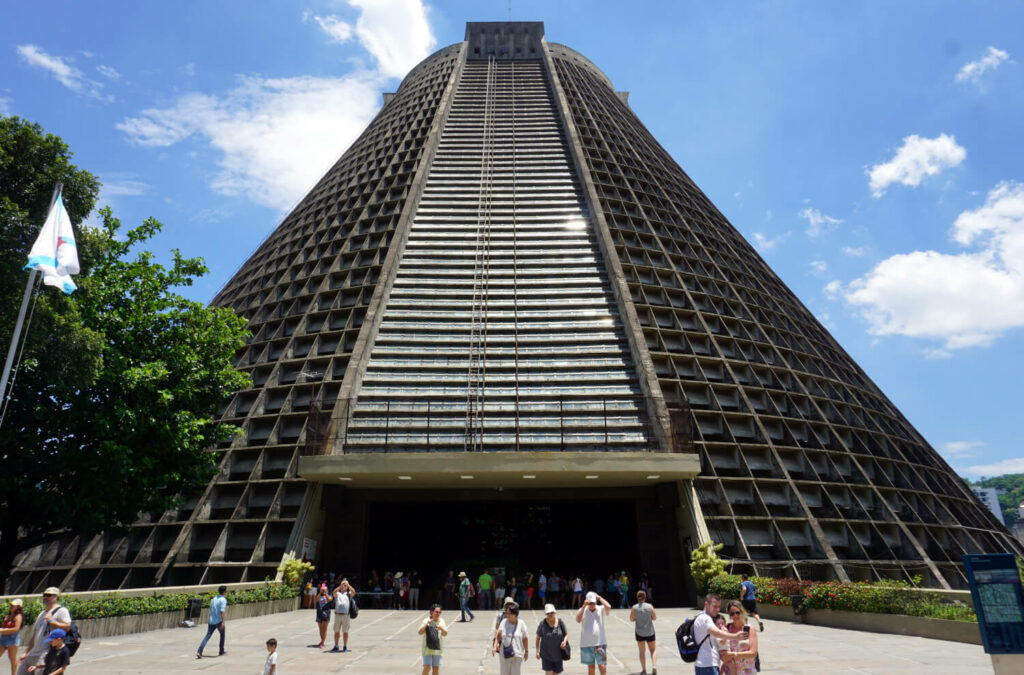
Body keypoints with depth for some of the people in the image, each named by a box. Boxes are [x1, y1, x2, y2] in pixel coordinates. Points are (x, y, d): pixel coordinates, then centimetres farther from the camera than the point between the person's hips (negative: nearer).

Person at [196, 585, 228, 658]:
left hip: (211, 621, 6)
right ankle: (221, 651, 21)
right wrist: (223, 622, -21)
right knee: (222, 635, 14)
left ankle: (199, 652, -11)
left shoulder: (213, 599, 14)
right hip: (219, 621, -6)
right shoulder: (223, 600, -10)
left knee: (207, 636, 3)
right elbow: (222, 611, -19)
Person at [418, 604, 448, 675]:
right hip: (427, 648, -3)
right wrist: (426, 623, -26)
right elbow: (420, 632, -14)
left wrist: (441, 628, -29)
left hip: (437, 649, 3)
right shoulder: (426, 621, -4)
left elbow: (445, 634, -8)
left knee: (436, 668, 6)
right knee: (427, 667, -12)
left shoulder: (441, 621, 2)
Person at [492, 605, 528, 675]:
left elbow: (525, 638, 0)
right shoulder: (504, 622, -2)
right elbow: (498, 635, -5)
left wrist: (526, 651, 3)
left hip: (517, 653, -2)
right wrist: (495, 646, -16)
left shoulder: (521, 624, -6)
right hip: (505, 653, 2)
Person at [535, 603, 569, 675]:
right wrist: (537, 651, -5)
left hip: (558, 653, 3)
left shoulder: (560, 622, -5)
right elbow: (538, 637, -2)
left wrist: (564, 641, -15)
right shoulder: (542, 623, -10)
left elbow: (566, 634, 5)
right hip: (546, 654, -3)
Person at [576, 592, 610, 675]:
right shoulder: (583, 610, -1)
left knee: (602, 667, -5)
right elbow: (578, 620, -18)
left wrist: (599, 597, -13)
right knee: (591, 667, 14)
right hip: (586, 644, 1)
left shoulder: (600, 609, -2)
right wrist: (584, 606, -22)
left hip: (600, 643, -1)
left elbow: (608, 607, -22)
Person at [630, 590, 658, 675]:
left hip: (639, 632, 0)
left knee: (642, 651, 15)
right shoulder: (650, 606, -10)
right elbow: (655, 618, 0)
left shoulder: (634, 607, -11)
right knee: (653, 650, 17)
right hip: (650, 632, 0)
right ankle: (654, 666, -3)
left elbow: (631, 619, -1)